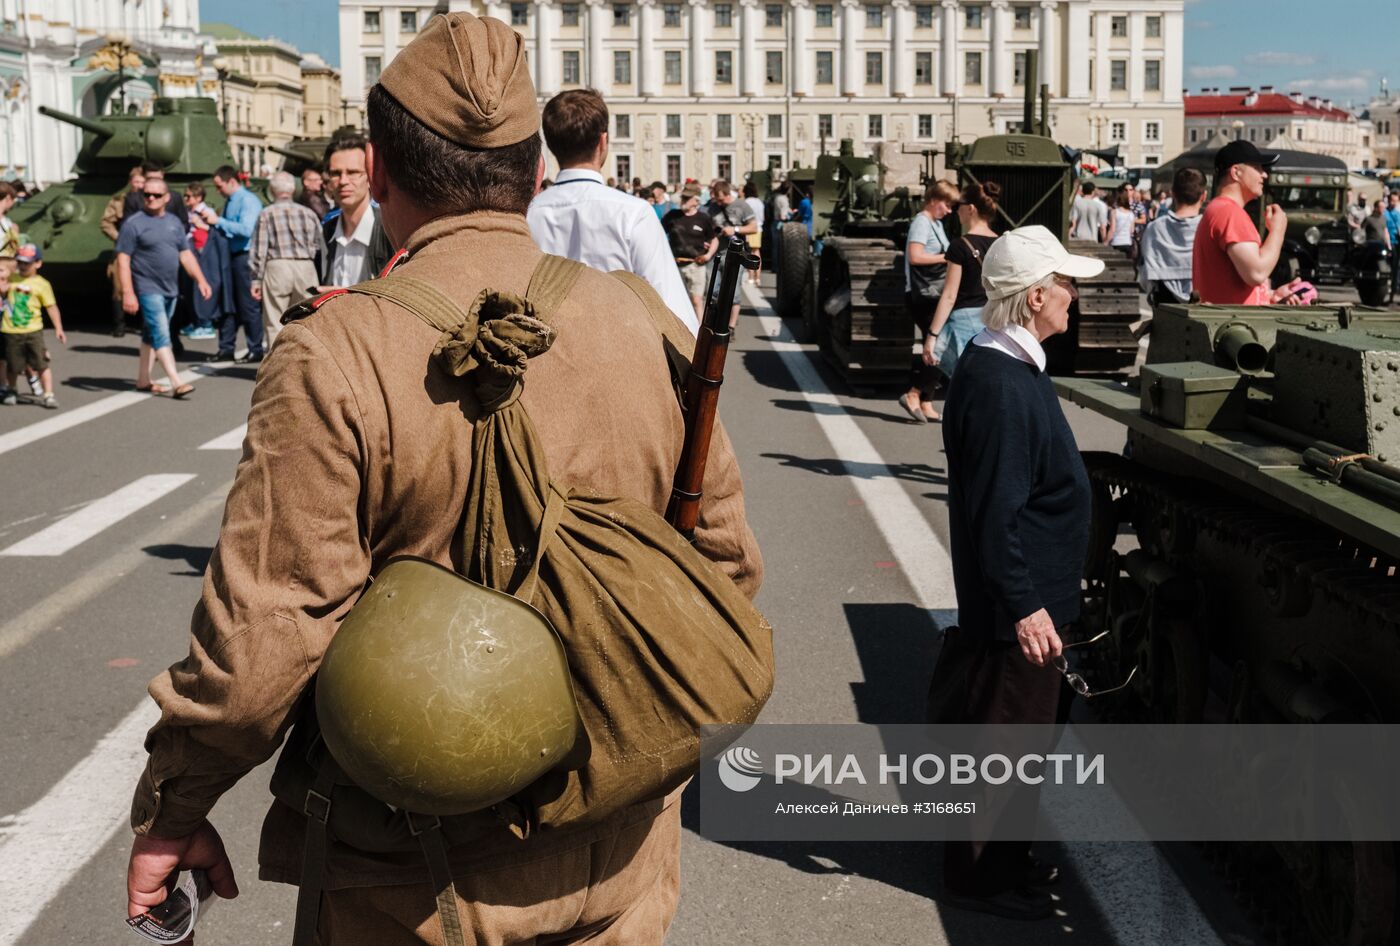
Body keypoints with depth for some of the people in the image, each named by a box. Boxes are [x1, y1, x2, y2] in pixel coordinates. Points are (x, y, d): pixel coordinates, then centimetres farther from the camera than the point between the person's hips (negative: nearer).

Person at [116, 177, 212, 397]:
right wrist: (127, 293, -17)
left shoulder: (174, 222, 11)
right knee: (161, 335, -13)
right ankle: (176, 384, -19)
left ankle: (143, 380, 24)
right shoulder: (134, 224, -7)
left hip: (170, 289, 7)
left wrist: (200, 280, 7)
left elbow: (186, 255, 15)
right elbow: (123, 260, -10)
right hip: (148, 290, -7)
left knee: (151, 335, 15)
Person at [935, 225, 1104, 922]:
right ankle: (978, 877, 20)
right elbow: (996, 511, -27)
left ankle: (1002, 854, 36)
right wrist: (1024, 606, -24)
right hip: (1016, 600, -10)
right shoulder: (1001, 386, -26)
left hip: (1030, 590, 10)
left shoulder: (1008, 365, 7)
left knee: (1022, 732, 21)